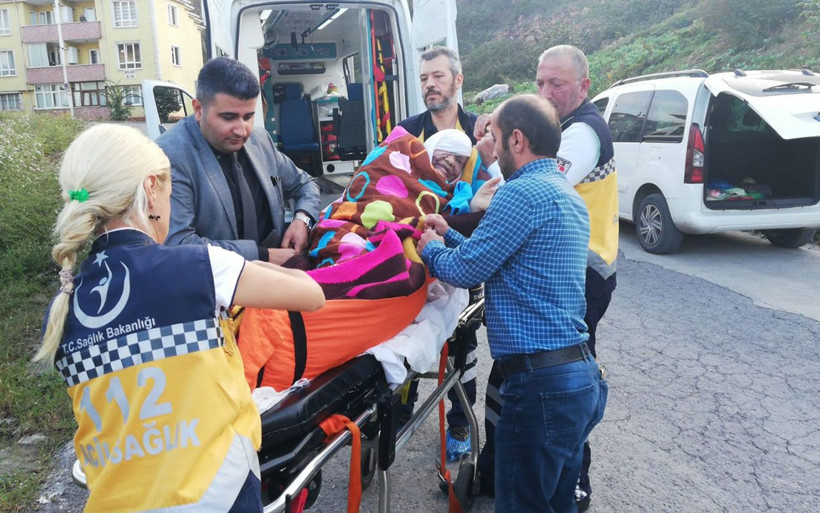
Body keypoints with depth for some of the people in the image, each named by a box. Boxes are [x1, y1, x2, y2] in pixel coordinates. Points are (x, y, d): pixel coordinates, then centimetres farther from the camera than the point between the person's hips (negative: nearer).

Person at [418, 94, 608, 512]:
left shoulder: (524, 192, -16)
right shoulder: (568, 194, 16)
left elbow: (465, 270, -13)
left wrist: (431, 247, 7)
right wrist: (450, 236, 22)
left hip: (541, 384, -10)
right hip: (582, 376, 10)